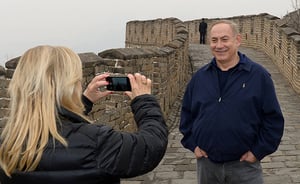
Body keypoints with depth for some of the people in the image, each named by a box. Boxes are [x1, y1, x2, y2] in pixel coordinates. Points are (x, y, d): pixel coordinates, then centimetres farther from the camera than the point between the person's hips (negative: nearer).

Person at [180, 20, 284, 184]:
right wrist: (192, 144, 5)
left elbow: (273, 119, -5)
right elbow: (186, 113, 13)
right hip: (206, 164, 3)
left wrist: (258, 151, -8)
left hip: (244, 165, -3)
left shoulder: (258, 75, -7)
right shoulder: (200, 77, 4)